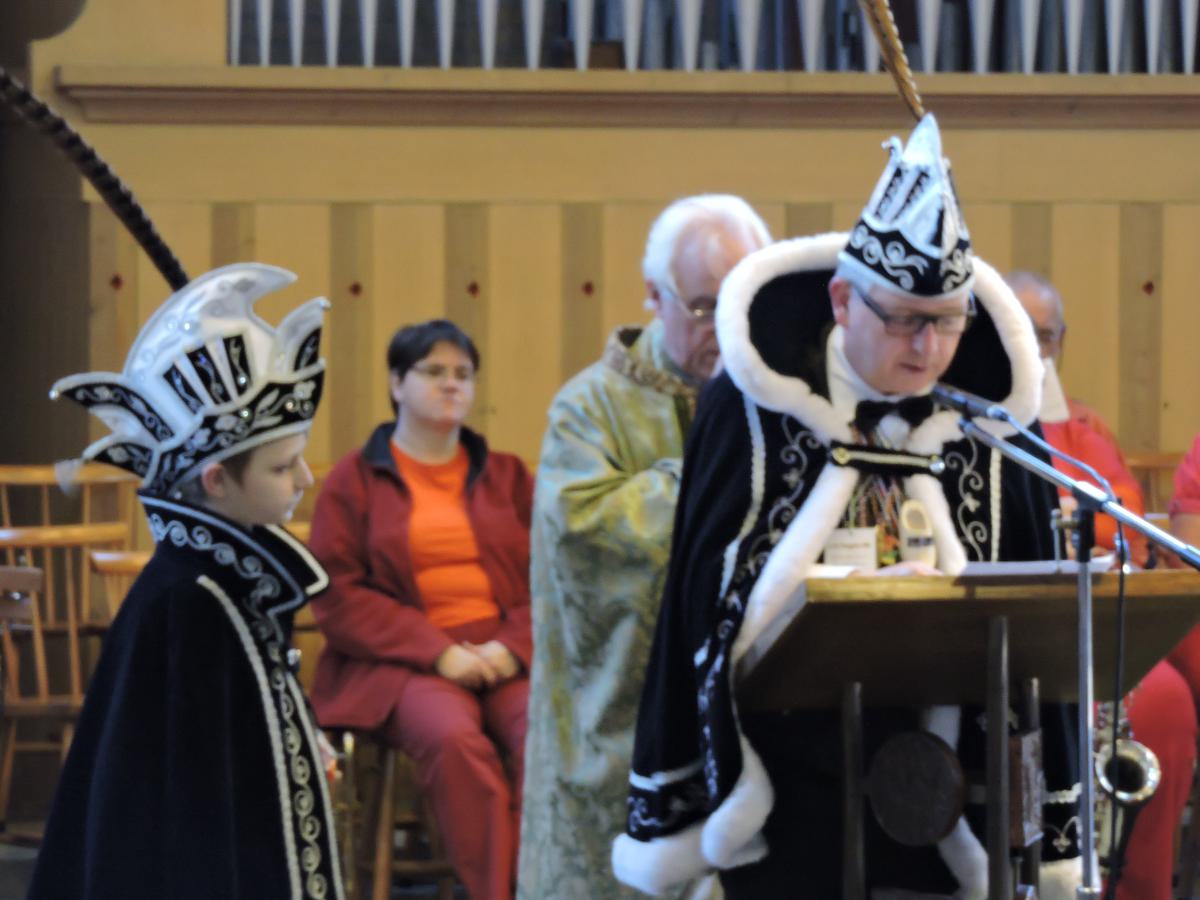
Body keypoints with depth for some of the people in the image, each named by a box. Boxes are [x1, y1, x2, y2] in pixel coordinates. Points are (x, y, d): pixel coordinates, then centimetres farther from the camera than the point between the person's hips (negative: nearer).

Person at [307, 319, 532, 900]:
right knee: (454, 739, -36)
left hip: (509, 655, 3)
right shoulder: (355, 479, 10)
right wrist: (440, 652, -11)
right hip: (404, 663, -2)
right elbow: (336, 595, 0)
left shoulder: (506, 475, 21)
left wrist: (513, 646, -10)